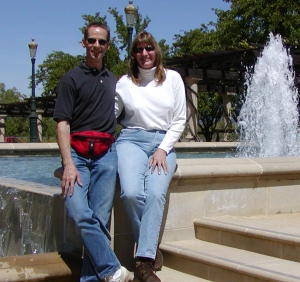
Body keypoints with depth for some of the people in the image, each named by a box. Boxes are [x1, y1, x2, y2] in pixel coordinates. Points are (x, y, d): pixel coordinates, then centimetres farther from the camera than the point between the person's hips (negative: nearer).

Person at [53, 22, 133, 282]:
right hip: (77, 153, -3)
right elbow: (62, 123, -2)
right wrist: (68, 164, -13)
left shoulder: (113, 80, 20)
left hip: (106, 153, 3)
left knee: (100, 219, -2)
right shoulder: (72, 78, 6)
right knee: (80, 214, -18)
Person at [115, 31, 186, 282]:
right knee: (131, 193, -28)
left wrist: (163, 149, -4)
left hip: (163, 143, 0)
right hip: (132, 141, 0)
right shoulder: (124, 83, 7)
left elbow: (179, 120, 7)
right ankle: (152, 248, -7)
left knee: (156, 194, -27)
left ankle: (145, 261, -25)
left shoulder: (172, 78, 8)